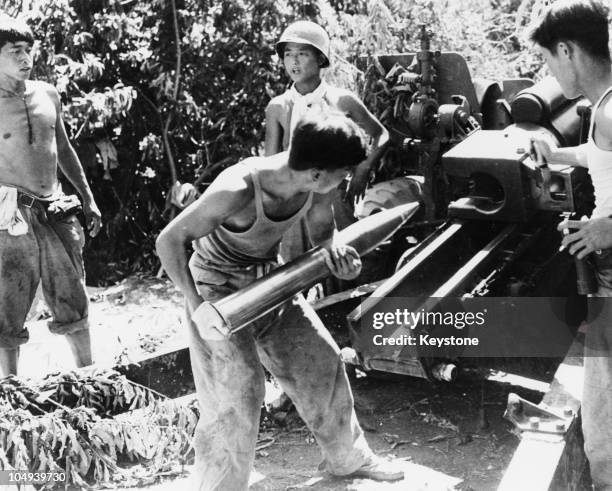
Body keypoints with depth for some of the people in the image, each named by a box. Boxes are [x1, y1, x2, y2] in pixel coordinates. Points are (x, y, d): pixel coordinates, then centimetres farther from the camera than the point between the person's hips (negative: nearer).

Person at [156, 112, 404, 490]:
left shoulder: (311, 184, -18)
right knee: (236, 397, -9)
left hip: (270, 280, 7)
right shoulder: (237, 190, -36)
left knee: (322, 363, 14)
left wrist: (337, 251, -16)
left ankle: (349, 458, 36)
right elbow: (169, 240, -28)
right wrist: (196, 305, -32)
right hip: (220, 289, -7)